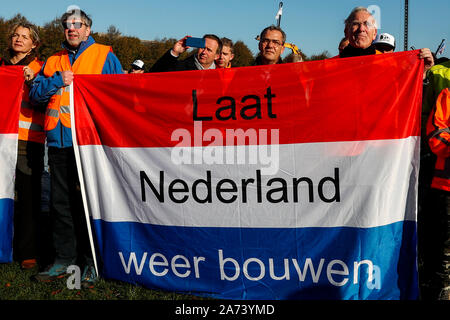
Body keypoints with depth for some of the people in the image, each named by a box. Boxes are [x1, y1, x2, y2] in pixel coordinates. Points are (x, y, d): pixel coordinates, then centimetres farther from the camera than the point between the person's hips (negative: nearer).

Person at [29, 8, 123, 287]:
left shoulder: (105, 55, 8)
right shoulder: (53, 61, 21)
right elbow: (35, 94, 11)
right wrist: (58, 81, -5)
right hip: (59, 141, 5)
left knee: (88, 200, -2)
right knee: (61, 201, 8)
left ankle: (90, 261, 8)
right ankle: (64, 257, 19)